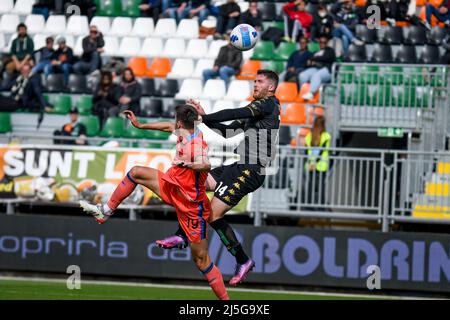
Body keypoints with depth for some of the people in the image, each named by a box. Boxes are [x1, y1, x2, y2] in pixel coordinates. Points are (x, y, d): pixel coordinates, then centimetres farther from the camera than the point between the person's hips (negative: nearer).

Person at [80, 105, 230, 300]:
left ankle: (225, 300, 2)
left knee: (201, 260, -6)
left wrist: (186, 165, -66)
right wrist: (140, 125, 28)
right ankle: (105, 211, 23)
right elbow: (170, 127, 21)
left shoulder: (196, 145, -28)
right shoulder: (184, 133, -2)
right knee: (136, 173, 12)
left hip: (191, 204, -9)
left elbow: (206, 166, -47)